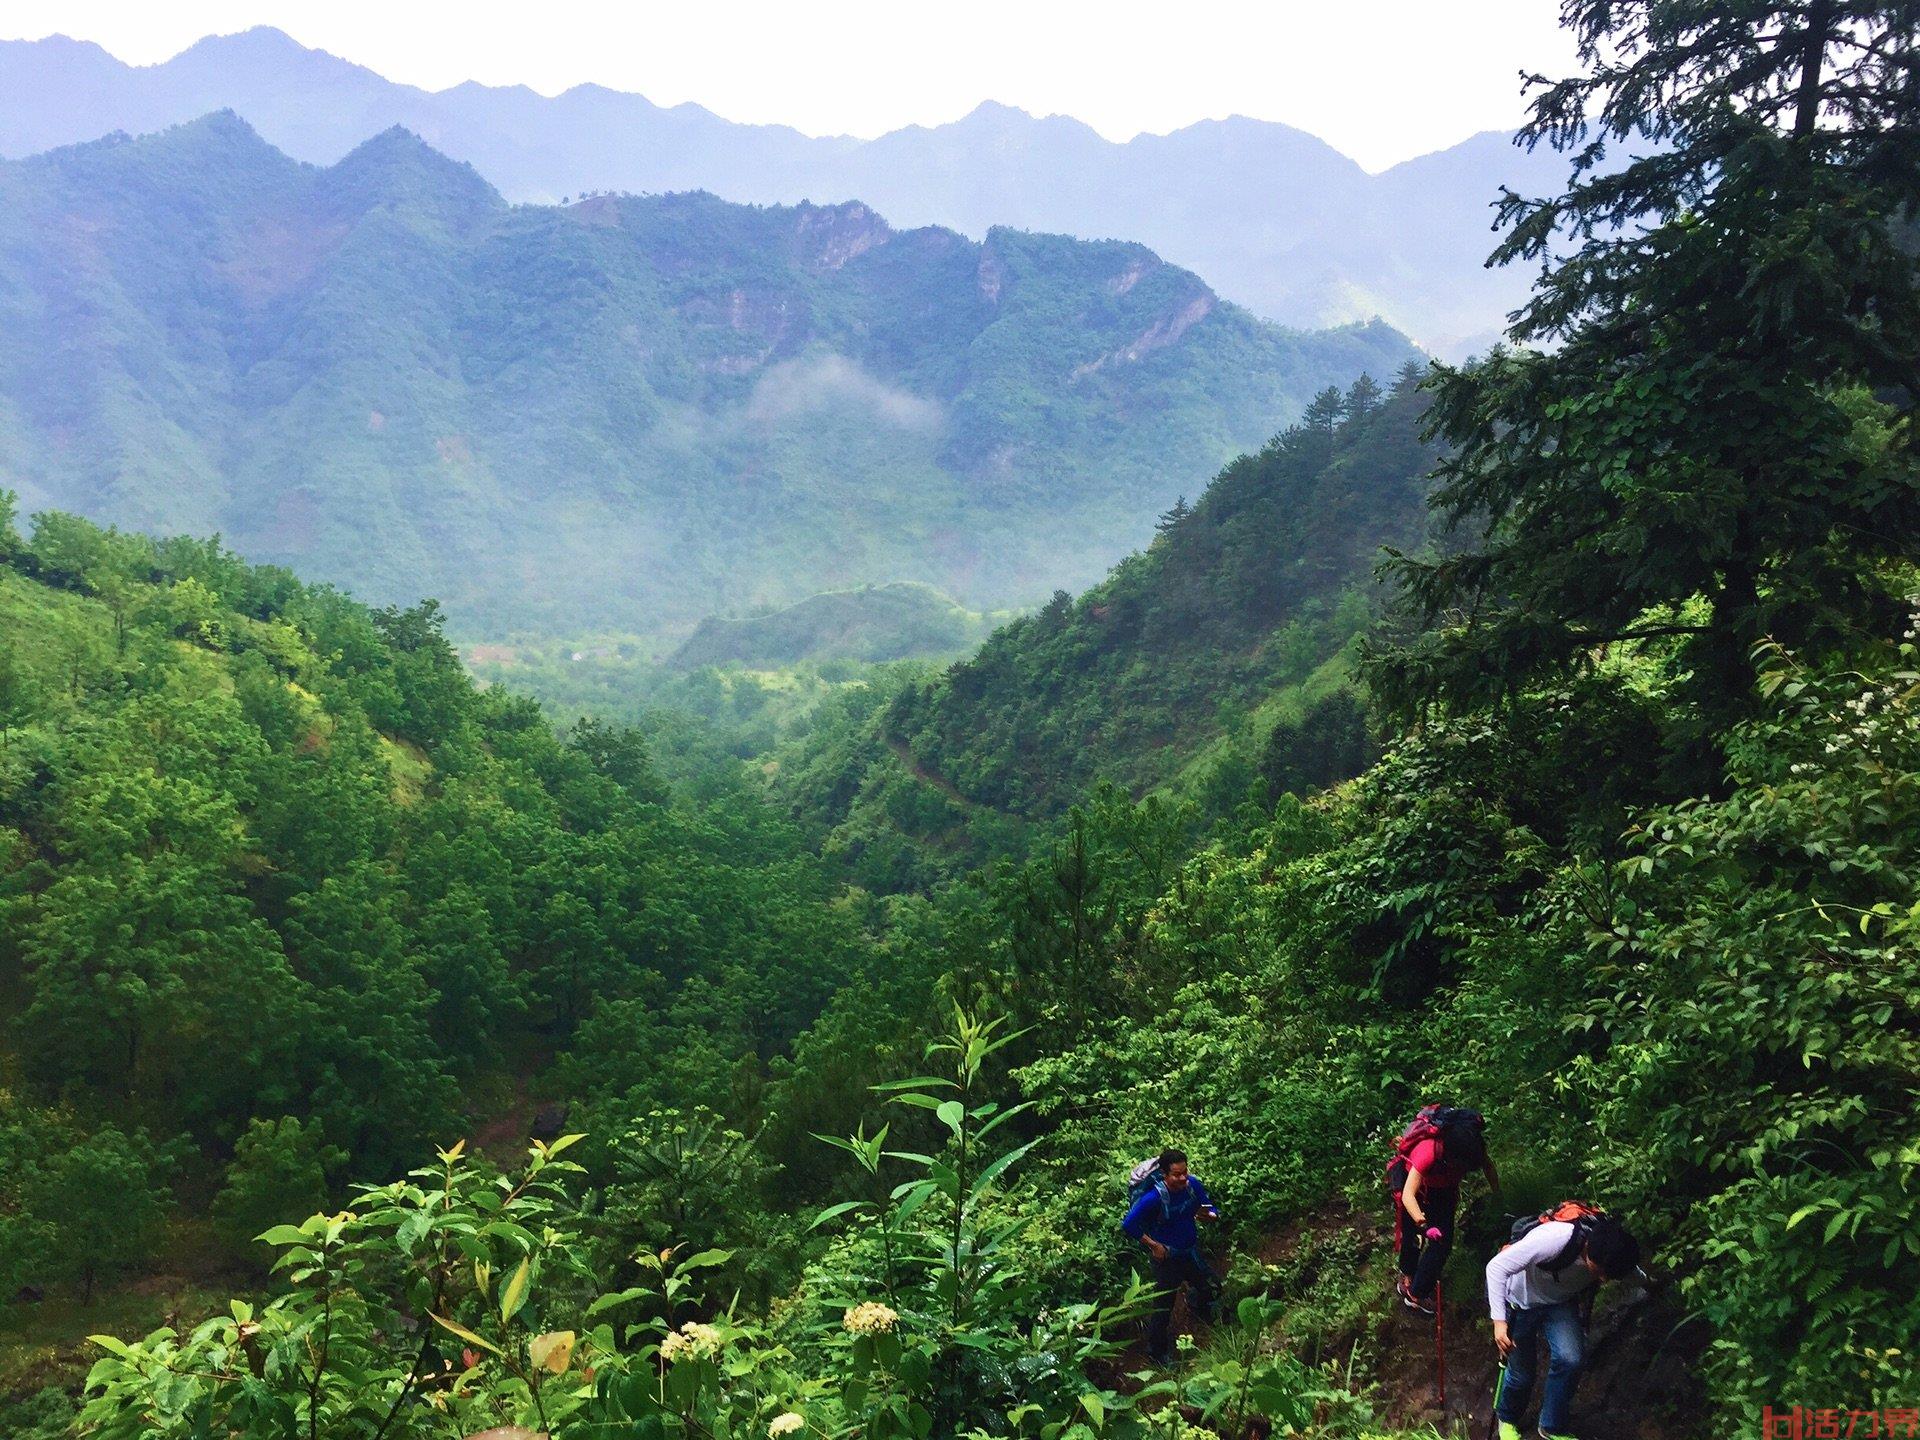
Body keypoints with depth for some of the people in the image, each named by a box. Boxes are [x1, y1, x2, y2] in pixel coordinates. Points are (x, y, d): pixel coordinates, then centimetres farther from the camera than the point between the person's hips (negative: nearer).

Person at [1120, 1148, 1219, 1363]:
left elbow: (1212, 1211, -1)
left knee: (1209, 1289, 25)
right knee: (1163, 1307, 5)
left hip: (1192, 1252, 6)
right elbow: (1128, 1225, -27)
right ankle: (1157, 1352, 26)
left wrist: (1207, 1215, -25)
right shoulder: (1154, 1198, -30)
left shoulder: (1193, 1185, -15)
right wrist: (1154, 1245, -20)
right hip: (1167, 1257, -6)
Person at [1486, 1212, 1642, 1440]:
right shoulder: (1552, 1240, -40)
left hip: (1561, 1303, 4)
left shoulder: (1609, 1257, -24)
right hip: (1521, 1301, -3)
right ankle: (1506, 1418, 36)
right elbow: (1496, 1267, -33)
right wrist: (1499, 1321, -36)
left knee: (1571, 1359, -19)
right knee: (1521, 1372, 3)